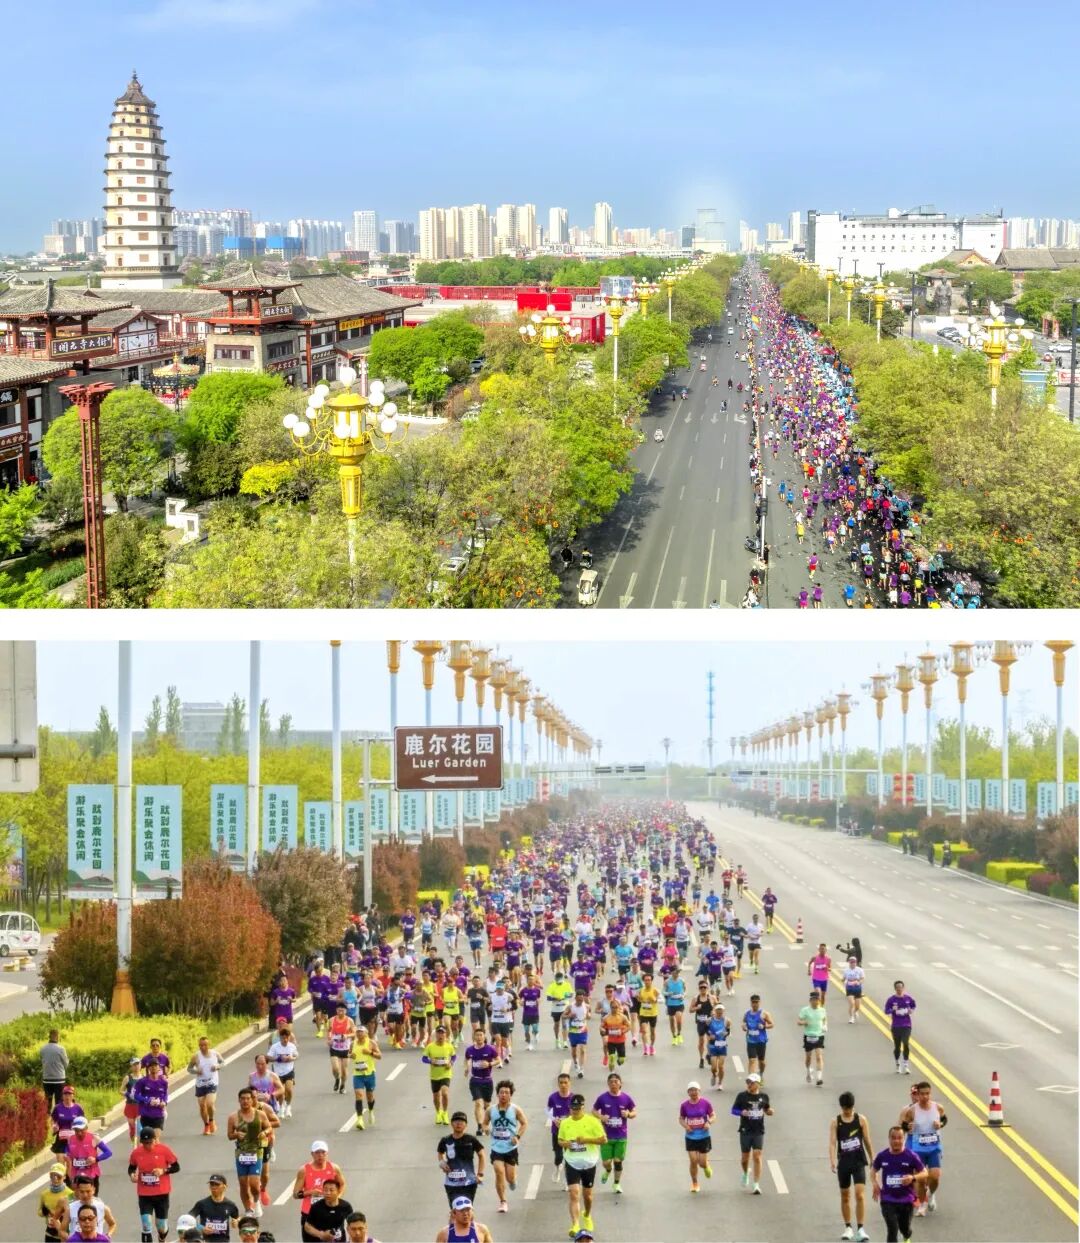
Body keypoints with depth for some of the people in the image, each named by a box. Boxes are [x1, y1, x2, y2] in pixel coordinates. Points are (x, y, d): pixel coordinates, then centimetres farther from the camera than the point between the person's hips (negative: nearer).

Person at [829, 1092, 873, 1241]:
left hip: (858, 1161, -1)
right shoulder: (835, 1122, -2)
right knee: (845, 1196, 10)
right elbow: (832, 1143, -10)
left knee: (860, 1194, -13)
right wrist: (832, 1161, -25)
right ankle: (848, 1228, 23)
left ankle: (861, 1229, -10)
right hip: (843, 1162, 1)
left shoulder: (861, 1120, -1)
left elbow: (867, 1142, 5)